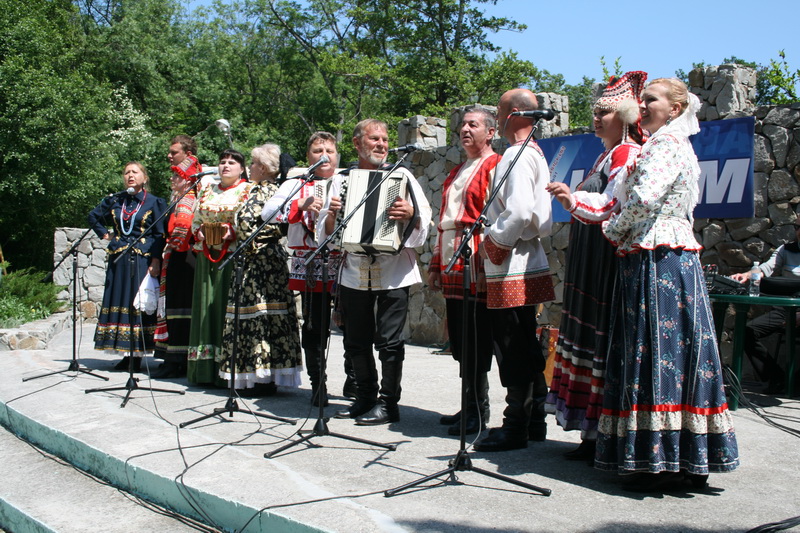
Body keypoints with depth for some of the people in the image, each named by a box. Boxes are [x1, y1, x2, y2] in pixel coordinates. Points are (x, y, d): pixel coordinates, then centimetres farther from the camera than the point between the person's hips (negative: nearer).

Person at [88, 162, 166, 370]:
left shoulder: (154, 202, 1)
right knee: (119, 303, 4)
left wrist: (156, 261, -14)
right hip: (118, 260, 5)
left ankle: (138, 355, -1)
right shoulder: (115, 201, 12)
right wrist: (105, 235, 14)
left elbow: (160, 235, -5)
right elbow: (93, 217, 28)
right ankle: (126, 355, 11)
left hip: (143, 260, -5)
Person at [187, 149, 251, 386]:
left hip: (233, 255, -6)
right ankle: (205, 369, 9)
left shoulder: (247, 191, 3)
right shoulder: (207, 191, 20)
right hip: (207, 255, 6)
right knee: (206, 305, 4)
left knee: (228, 306, -8)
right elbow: (195, 220, 20)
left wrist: (232, 232, -20)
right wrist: (199, 233, 1)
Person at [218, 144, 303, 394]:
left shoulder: (260, 191, -12)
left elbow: (245, 221, -24)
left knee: (257, 312, -5)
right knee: (273, 313, 10)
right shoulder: (276, 190, 14)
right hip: (276, 258, 9)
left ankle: (260, 378, -2)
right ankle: (272, 375, 16)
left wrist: (250, 245, -10)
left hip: (258, 259, -9)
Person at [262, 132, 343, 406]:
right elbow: (268, 212, -3)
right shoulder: (295, 185, 10)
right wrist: (302, 204, -16)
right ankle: (317, 385, 14)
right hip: (310, 265, -1)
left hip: (344, 262, 1)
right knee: (315, 325, 1)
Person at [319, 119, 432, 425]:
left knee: (389, 340, -3)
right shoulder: (341, 180, 11)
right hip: (354, 273, 4)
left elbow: (424, 220, -4)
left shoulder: (401, 176, 4)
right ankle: (366, 397, 25)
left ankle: (388, 403, 8)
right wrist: (332, 215, -11)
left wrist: (411, 214, -25)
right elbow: (325, 232, 10)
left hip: (394, 272, -3)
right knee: (356, 341, 10)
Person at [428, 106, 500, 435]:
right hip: (452, 269, 9)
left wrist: (487, 266, -20)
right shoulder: (456, 174, 23)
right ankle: (469, 407, 21)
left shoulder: (495, 167, -4)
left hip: (475, 269, -9)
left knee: (475, 343, -5)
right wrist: (436, 266, 21)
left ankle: (478, 415, 4)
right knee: (459, 343, 11)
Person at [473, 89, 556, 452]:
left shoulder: (517, 155, -15)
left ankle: (515, 428, 3)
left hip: (512, 269, -11)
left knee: (513, 350, -4)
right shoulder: (534, 153, 18)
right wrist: (496, 238, 15)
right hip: (527, 262, 11)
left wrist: (493, 243, -12)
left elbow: (519, 212, -26)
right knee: (525, 347, 15)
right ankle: (534, 420, 24)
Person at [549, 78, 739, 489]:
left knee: (658, 350, -8)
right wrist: (574, 200, 15)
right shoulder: (665, 145, 23)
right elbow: (622, 204, 19)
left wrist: (613, 228, -6)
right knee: (663, 353, 9)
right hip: (659, 260, 10)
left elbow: (645, 197, -22)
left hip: (657, 262, -10)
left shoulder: (667, 143, -7)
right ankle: (690, 461, 15)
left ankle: (663, 463, -3)